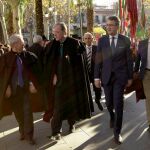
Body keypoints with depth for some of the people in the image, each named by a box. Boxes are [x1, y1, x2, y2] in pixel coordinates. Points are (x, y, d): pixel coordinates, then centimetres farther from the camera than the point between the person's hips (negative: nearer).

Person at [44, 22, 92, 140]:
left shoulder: (74, 43, -6)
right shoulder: (53, 45, 1)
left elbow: (78, 60, -2)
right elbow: (49, 63, 5)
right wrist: (53, 75, -3)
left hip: (72, 79, -1)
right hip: (60, 79, 1)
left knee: (72, 102, 11)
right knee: (58, 104, -4)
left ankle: (72, 123, 33)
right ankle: (56, 130, 1)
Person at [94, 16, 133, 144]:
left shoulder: (125, 40, -1)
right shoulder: (102, 40, 2)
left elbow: (129, 60, 3)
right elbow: (98, 60, 2)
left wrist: (130, 77, 3)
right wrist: (97, 77, -2)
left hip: (120, 76, -2)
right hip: (106, 76, 2)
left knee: (118, 104, -5)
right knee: (109, 103, 13)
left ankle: (117, 132, 8)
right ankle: (112, 117, 46)